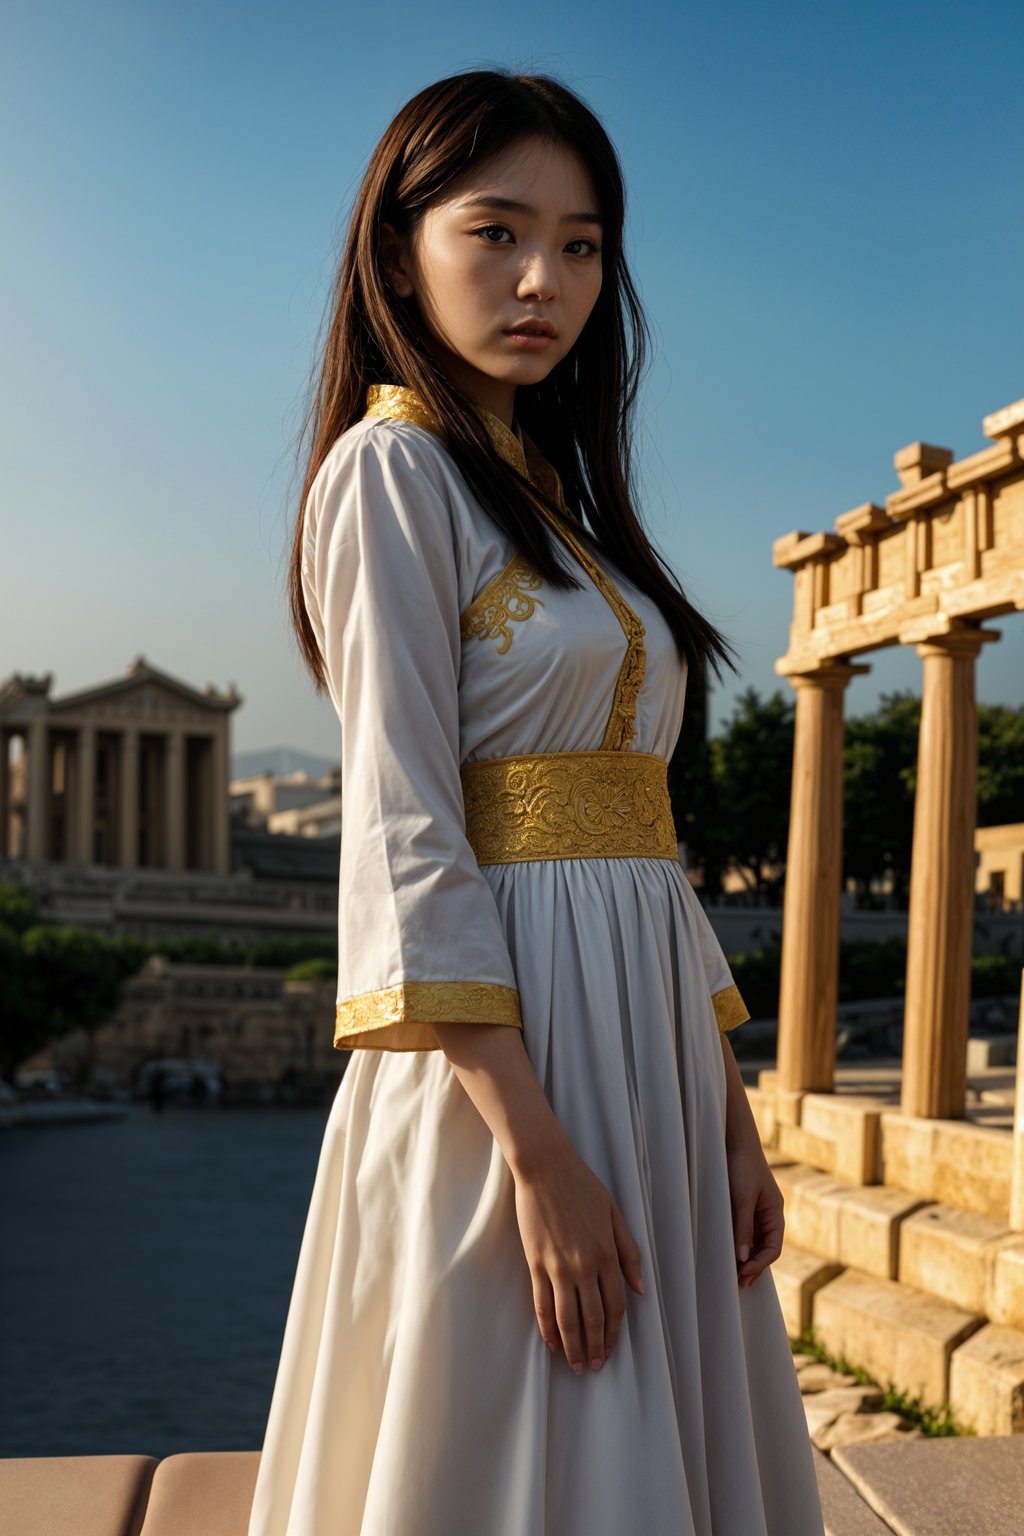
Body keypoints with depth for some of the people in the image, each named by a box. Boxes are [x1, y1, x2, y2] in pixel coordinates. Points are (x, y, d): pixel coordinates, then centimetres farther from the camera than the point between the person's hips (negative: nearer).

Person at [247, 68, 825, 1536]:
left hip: (647, 1033, 8)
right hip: (503, 1044, -8)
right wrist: (535, 1144, -22)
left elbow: (636, 826, 14)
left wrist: (729, 1110, 10)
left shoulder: (558, 492, 17)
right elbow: (402, 830, -16)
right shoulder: (391, 469, -6)